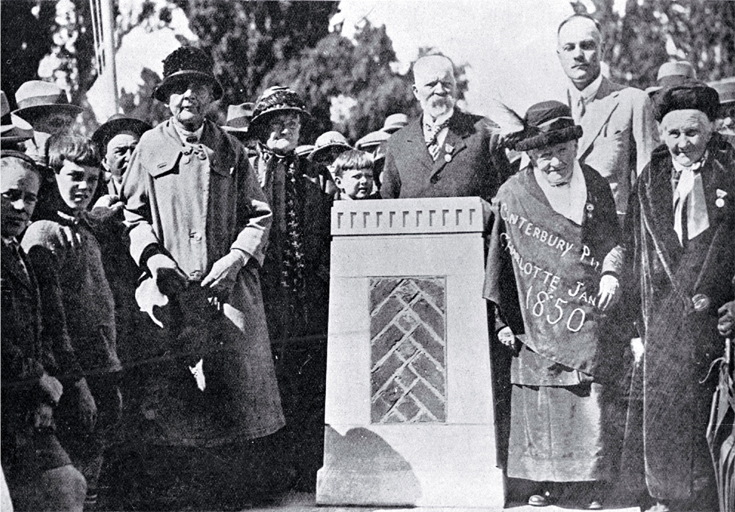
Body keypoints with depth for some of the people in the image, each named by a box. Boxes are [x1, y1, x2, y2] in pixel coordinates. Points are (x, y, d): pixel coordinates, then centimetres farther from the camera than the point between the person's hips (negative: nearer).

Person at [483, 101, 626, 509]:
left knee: (591, 399, -1)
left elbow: (613, 241, 9)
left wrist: (611, 273, -13)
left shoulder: (595, 187, 3)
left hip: (588, 319, 0)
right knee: (538, 400, 2)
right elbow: (502, 261, 4)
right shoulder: (512, 195, 0)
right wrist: (504, 320, 4)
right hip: (536, 321, 0)